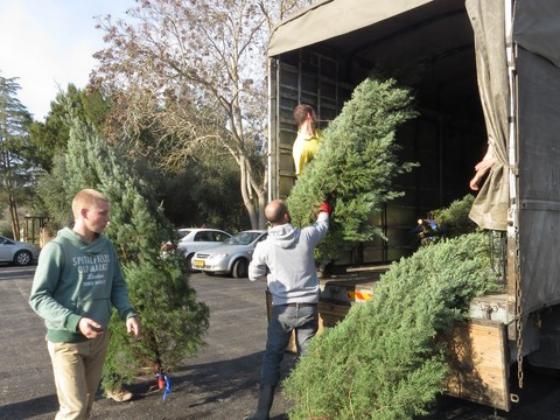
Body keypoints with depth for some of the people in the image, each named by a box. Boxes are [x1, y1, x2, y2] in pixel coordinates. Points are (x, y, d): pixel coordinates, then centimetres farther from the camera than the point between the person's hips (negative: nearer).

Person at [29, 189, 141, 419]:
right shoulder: (57, 249, -16)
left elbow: (117, 285, 9)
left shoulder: (106, 246, 2)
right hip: (66, 340, -5)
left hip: (99, 338, 6)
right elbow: (38, 298, -15)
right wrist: (75, 321, -27)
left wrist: (128, 313, -8)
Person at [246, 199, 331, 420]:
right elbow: (322, 226, 16)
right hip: (308, 306, 1)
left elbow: (254, 275, 5)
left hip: (283, 309, -1)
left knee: (272, 358, 9)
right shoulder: (306, 236, -7)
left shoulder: (264, 247, -10)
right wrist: (324, 210, 37)